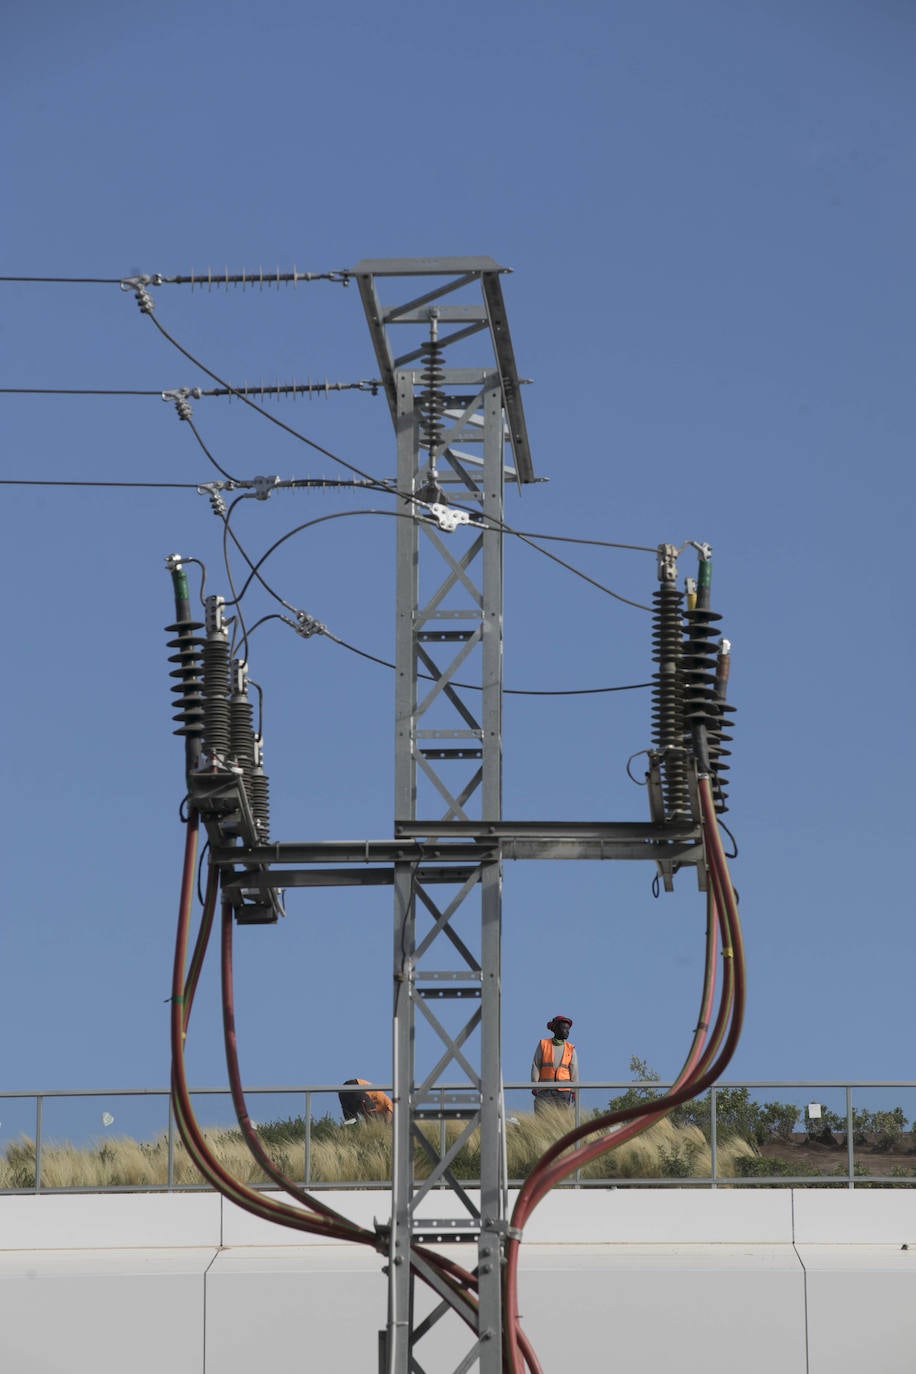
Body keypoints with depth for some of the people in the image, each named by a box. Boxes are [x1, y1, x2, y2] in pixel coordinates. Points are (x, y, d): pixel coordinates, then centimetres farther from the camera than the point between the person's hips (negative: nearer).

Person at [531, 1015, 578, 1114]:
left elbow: (574, 1072, 8)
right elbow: (536, 1066, 5)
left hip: (563, 1090, 1)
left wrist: (574, 1092, 0)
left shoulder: (570, 1049, 10)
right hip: (545, 1090, -1)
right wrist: (534, 1086, -5)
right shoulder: (543, 1044, 7)